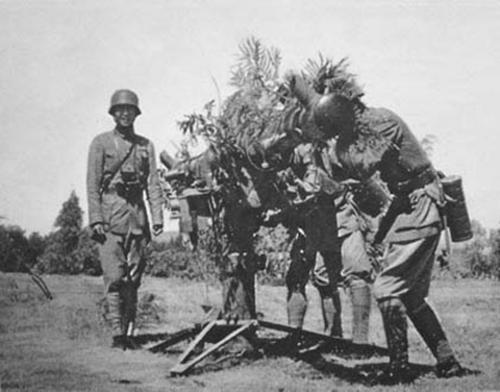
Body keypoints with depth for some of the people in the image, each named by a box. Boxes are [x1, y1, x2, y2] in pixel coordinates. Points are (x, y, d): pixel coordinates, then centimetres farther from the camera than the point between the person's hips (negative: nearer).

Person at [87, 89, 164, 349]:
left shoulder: (145, 145, 14)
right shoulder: (101, 143, 5)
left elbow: (153, 183, 8)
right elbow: (92, 183, -1)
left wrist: (158, 217, -3)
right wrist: (96, 218, -11)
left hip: (137, 215, 3)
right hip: (110, 214, -3)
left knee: (133, 278, 4)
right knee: (114, 277, -9)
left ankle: (129, 331, 11)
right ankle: (117, 332, -7)